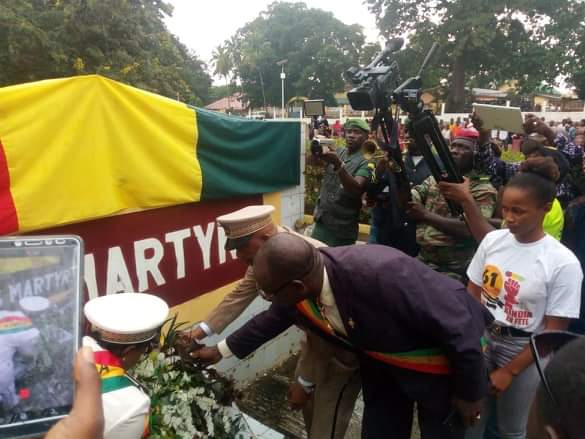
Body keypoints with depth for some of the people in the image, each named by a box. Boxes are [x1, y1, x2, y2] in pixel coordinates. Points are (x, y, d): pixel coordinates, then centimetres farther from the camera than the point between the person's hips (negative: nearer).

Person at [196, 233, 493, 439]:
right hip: (381, 362, 6)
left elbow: (460, 328, -30)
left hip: (442, 365, -5)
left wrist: (469, 395, -15)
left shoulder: (383, 275, -43)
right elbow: (272, 319, 6)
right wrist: (223, 350, 15)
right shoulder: (297, 290, -19)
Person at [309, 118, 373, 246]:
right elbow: (314, 161, -6)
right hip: (321, 220, 5)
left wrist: (338, 165, -36)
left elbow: (356, 189, -25)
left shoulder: (365, 162, -9)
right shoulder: (337, 152, 8)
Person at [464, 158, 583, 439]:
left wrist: (509, 371, -11)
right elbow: (472, 295, 1)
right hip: (482, 341, 3)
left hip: (524, 353, -3)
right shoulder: (492, 240, -7)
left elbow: (553, 332, -12)